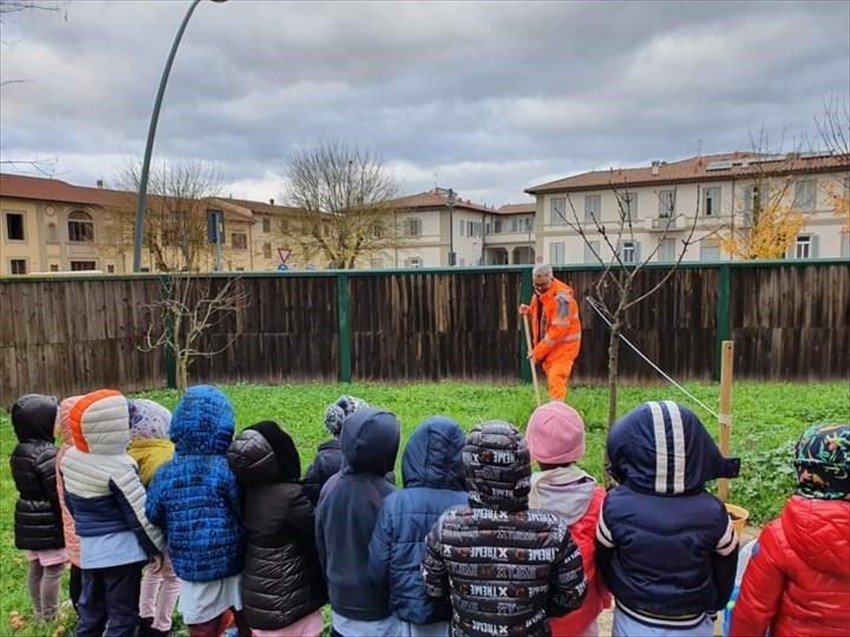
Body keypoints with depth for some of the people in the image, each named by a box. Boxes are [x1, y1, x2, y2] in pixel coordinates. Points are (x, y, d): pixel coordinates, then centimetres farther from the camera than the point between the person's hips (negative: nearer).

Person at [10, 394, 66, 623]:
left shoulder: (19, 451, 5)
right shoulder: (46, 454, -24)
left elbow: (24, 486, 14)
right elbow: (58, 493, -22)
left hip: (28, 519, 9)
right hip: (47, 522, -9)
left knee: (36, 568, 21)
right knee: (53, 569, 4)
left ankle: (39, 612, 35)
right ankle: (50, 616, 16)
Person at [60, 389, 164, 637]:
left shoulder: (69, 458, -2)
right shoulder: (118, 468, -24)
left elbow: (70, 503, 13)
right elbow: (140, 515, -18)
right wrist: (155, 548, -5)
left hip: (88, 548, 7)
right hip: (121, 549, -7)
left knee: (90, 609, 22)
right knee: (122, 615, 6)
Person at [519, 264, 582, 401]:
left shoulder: (561, 297, -24)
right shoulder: (539, 293, 4)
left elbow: (558, 330, -26)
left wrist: (538, 351, -21)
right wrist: (529, 311, -1)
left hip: (563, 345, -8)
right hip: (548, 346, 8)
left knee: (556, 379, -18)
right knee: (551, 379, 19)